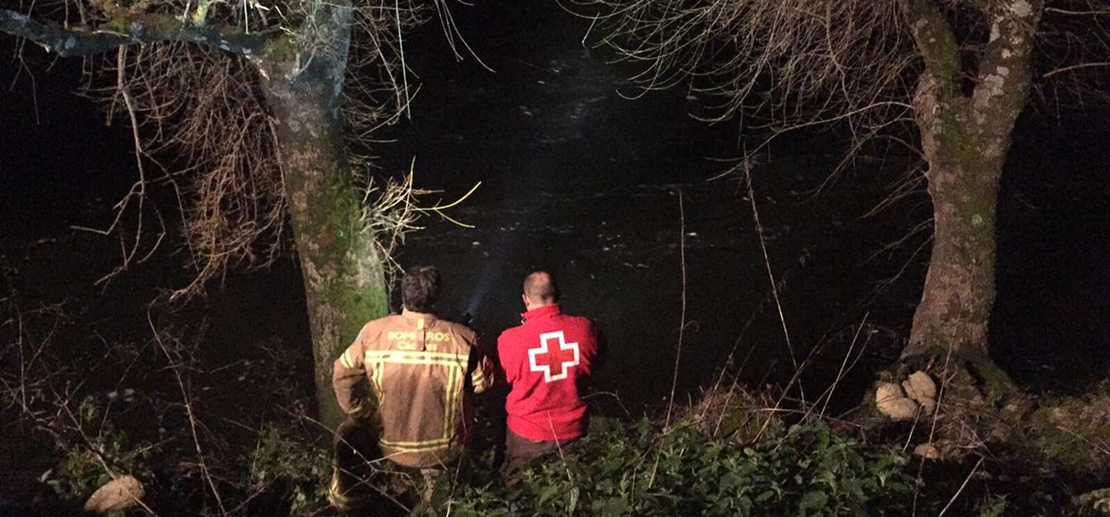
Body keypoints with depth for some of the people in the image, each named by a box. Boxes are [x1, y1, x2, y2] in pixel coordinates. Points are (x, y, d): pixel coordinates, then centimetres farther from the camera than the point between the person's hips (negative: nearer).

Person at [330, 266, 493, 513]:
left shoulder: (374, 332, -18)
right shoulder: (461, 338, -20)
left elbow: (343, 375, -8)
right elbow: (482, 383, -7)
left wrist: (363, 416, 3)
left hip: (391, 445, 1)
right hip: (445, 449, -1)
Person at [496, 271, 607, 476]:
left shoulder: (510, 340, -22)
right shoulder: (585, 329, -16)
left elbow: (505, 379, -3)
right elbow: (598, 361, 4)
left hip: (527, 435, -1)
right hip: (573, 430, 2)